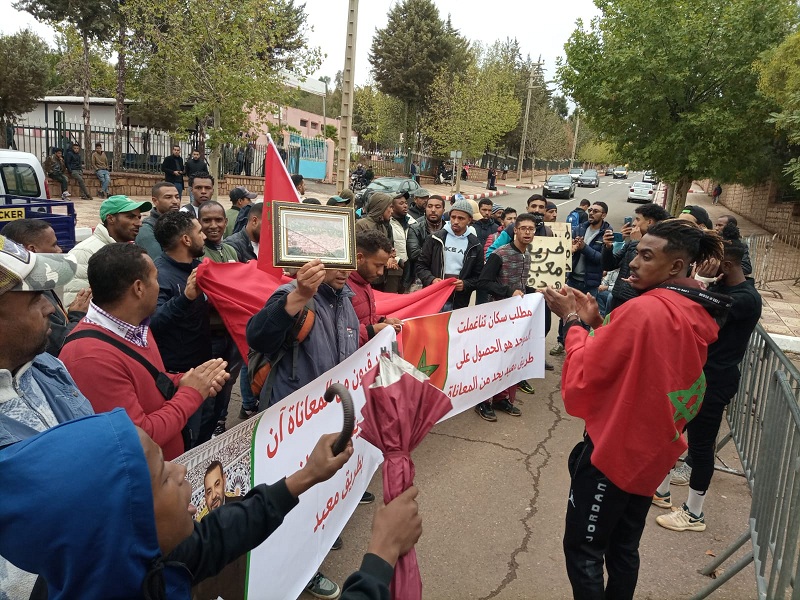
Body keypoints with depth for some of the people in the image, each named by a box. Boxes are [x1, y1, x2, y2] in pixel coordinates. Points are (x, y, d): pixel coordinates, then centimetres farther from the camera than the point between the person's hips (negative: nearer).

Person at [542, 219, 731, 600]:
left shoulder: (644, 309, -24)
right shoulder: (700, 315, 4)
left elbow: (584, 373, -18)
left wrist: (572, 320, -7)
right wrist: (596, 323, 3)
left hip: (614, 448, -9)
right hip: (654, 450, 9)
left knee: (583, 547, 6)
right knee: (624, 547, 21)